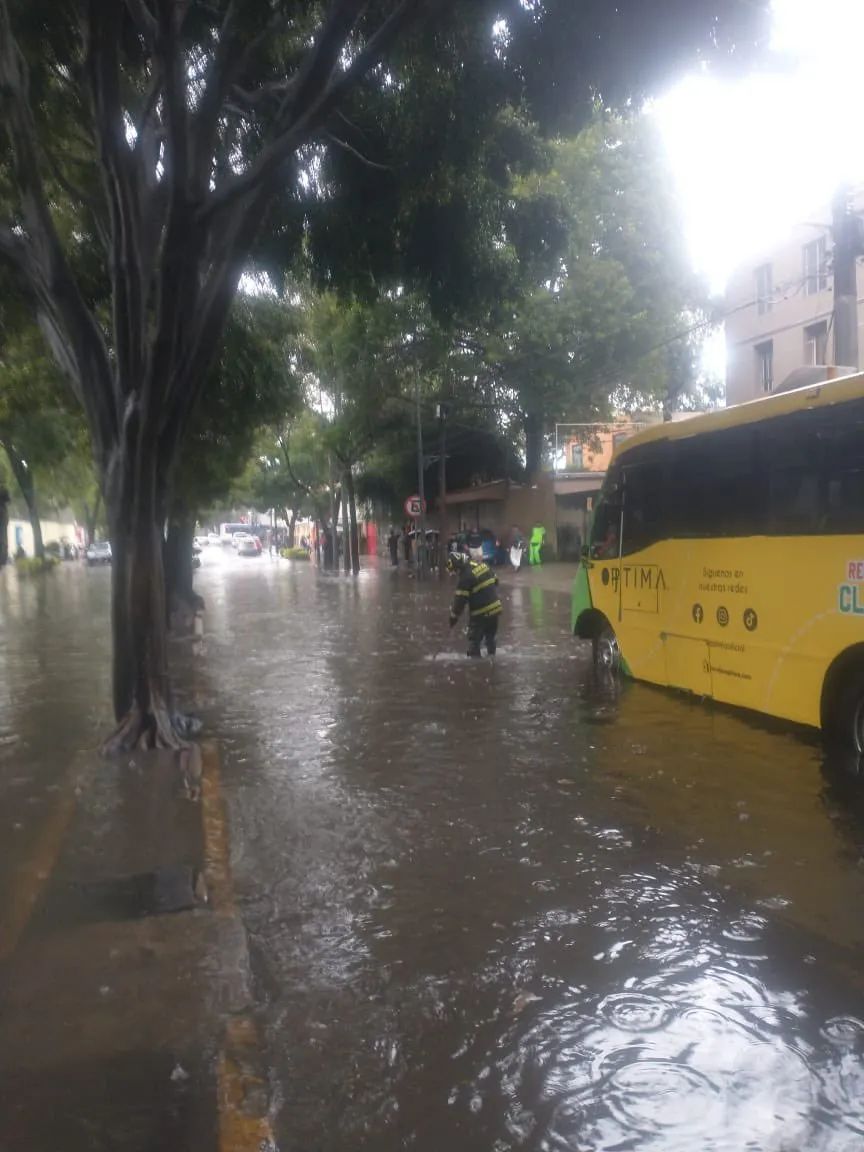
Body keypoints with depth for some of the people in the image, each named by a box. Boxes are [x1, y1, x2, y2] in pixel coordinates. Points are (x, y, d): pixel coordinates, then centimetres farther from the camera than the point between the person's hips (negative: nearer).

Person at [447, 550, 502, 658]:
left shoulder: (466, 577, -20)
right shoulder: (481, 564, 2)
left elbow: (460, 600, -18)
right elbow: (495, 580, 16)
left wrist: (454, 616, -6)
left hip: (481, 612, -8)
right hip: (495, 606, 8)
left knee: (474, 638, 4)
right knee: (491, 635, 24)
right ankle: (492, 655, 36)